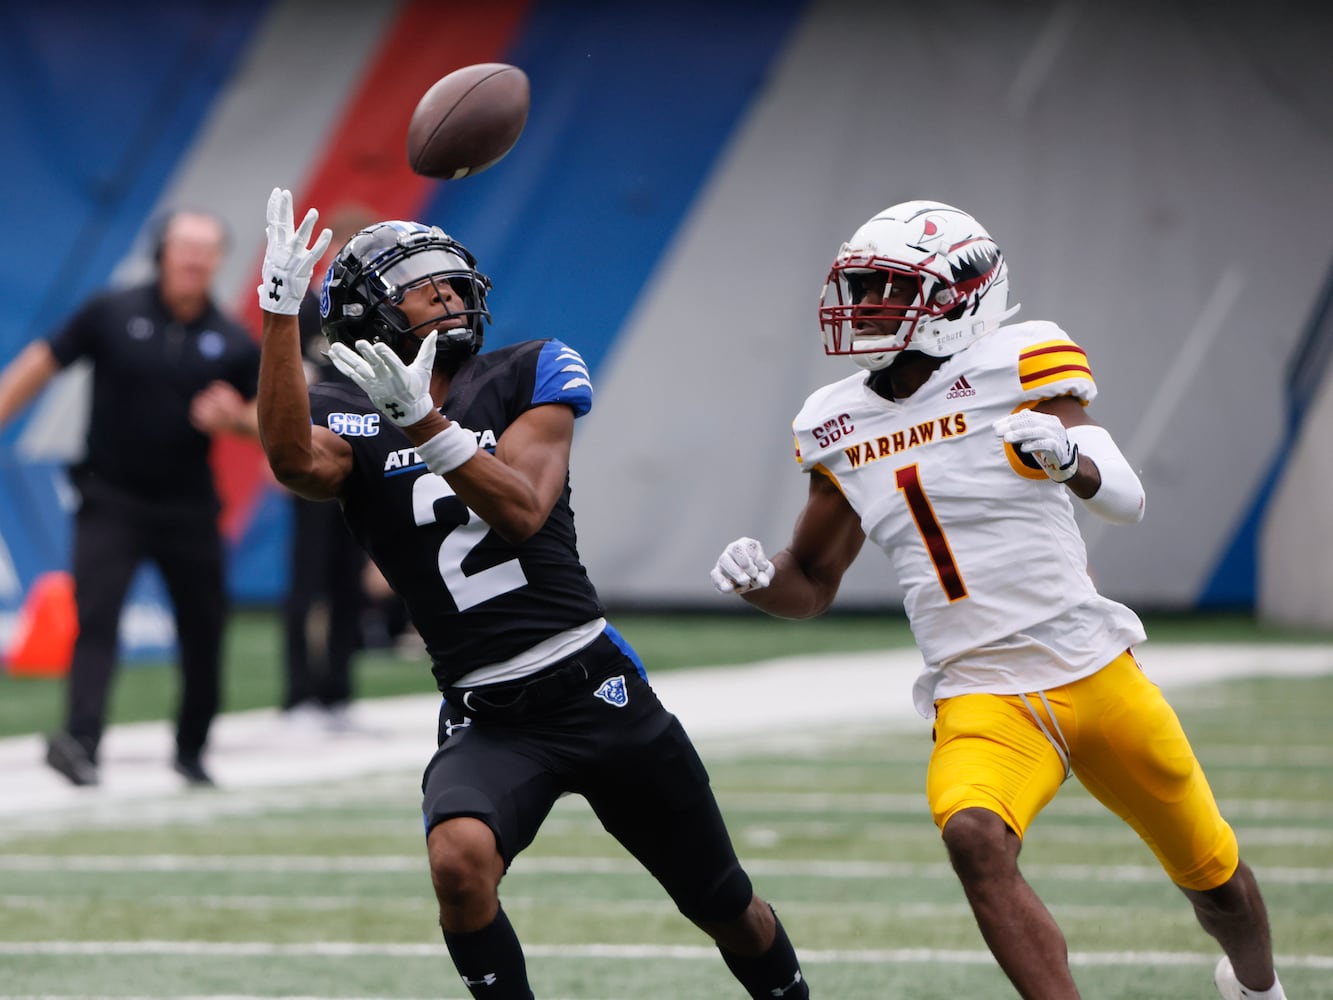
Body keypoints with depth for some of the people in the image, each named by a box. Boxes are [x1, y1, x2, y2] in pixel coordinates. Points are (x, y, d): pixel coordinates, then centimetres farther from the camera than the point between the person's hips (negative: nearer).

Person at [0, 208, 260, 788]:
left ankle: (192, 749, 24)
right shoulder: (112, 314, -4)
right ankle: (80, 743, -27)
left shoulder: (232, 343, 2)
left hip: (188, 507, 3)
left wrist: (236, 418, -15)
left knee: (203, 632, 8)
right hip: (111, 501, -3)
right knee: (95, 619, -17)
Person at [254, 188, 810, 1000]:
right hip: (486, 720, -1)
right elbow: (292, 459, -25)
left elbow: (523, 510, -14)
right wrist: (282, 309, -31)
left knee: (729, 909, 11)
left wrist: (424, 423, -25)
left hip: (597, 687, 1)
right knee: (459, 860, -32)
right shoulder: (349, 421, 0)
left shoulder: (529, 376, 3)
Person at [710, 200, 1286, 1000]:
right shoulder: (840, 428, 6)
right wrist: (759, 580, -7)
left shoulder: (1013, 366, -9)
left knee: (1212, 875, 14)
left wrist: (1070, 456, -42)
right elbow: (812, 584, 16)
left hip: (1093, 670, -2)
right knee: (974, 837, -31)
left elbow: (1127, 500, -19)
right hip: (979, 699, 2)